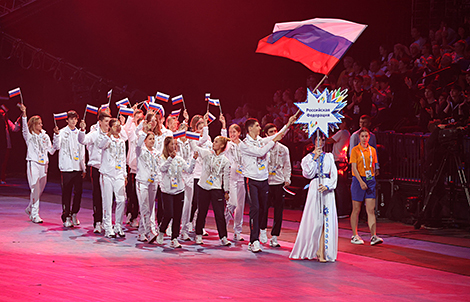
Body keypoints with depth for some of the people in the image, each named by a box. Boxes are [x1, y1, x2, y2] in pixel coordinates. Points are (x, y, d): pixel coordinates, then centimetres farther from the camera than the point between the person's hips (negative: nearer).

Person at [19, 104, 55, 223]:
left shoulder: (45, 136, 15)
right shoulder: (29, 136, 1)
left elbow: (51, 151, 13)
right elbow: (25, 127, -18)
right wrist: (24, 114, -32)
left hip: (43, 164, 5)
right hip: (33, 164, -5)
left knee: (40, 189, 10)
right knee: (35, 189, -10)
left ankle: (30, 209, 31)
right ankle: (34, 215, -5)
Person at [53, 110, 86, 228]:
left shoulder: (79, 133, 15)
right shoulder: (62, 132, 1)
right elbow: (57, 146, -14)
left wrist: (84, 168, 16)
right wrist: (56, 135, -31)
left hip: (78, 168, 4)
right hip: (67, 167, -4)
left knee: (78, 191, 3)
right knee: (66, 193, -3)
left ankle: (74, 214, 19)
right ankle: (66, 217, 3)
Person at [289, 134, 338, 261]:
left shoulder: (329, 156, 15)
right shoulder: (308, 157, 10)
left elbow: (334, 174, 8)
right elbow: (308, 174, -4)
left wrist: (328, 185, -8)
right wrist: (315, 158, -6)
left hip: (327, 189, 2)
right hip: (315, 188, -1)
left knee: (327, 219, -6)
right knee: (315, 219, -6)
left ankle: (322, 251, -6)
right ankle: (313, 249, 5)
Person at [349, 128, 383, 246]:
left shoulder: (372, 150, 10)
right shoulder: (355, 150, -4)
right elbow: (354, 168, -10)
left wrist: (372, 178, 10)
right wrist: (361, 181, -19)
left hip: (370, 180, 4)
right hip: (358, 180, -4)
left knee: (371, 210, -3)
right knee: (356, 209, 3)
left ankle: (373, 236, -7)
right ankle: (354, 236, 12)